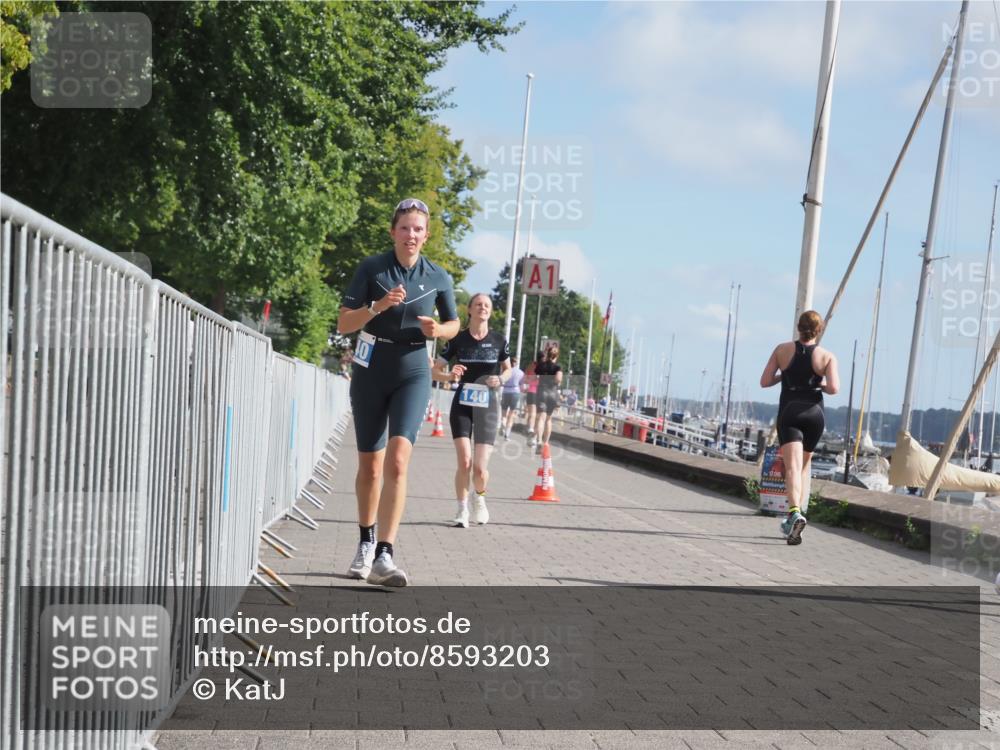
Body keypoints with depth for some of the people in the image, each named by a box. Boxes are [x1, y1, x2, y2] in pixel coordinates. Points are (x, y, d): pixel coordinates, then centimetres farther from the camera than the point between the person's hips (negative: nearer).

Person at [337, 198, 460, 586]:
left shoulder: (438, 277, -1)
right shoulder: (371, 268, -5)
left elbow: (453, 324, 13)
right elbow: (343, 324, -8)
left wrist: (438, 330, -10)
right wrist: (378, 306, -25)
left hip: (412, 375, 0)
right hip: (370, 373, 1)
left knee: (397, 460, -19)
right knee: (370, 466, 10)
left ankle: (384, 557, -22)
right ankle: (366, 543, 32)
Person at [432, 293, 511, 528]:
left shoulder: (498, 340, 0)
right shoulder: (458, 339, -2)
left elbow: (508, 369, 16)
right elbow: (435, 371, 3)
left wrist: (501, 379, -5)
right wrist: (450, 376, -18)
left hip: (488, 406, 0)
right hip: (462, 404, 0)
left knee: (480, 468, -5)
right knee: (464, 461, -14)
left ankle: (480, 498, 27)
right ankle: (462, 510, 4)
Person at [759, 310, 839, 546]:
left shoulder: (782, 350, 2)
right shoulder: (827, 356, 1)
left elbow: (764, 382, 2)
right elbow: (834, 388, -12)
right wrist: (820, 385, 10)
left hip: (789, 412, -1)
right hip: (814, 412, 1)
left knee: (792, 467, -13)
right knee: (804, 466, 19)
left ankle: (795, 513, -37)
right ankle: (793, 518, 23)